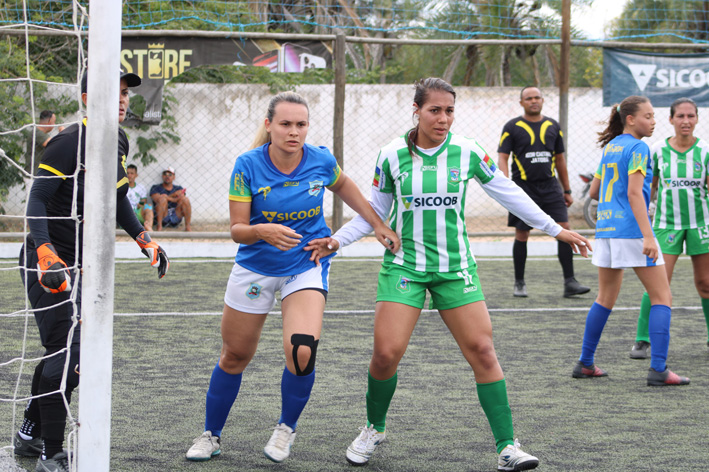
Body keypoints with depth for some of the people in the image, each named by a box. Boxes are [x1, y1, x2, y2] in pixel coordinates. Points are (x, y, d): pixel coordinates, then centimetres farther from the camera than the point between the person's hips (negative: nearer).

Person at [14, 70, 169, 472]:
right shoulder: (70, 143, -18)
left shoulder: (118, 141, 8)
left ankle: (31, 434, 29)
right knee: (66, 352, -13)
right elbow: (37, 201, -20)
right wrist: (45, 254, -33)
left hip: (83, 265, 8)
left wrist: (147, 242, 20)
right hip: (49, 263, -8)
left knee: (69, 353, 13)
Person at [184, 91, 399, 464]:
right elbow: (237, 229, -16)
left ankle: (287, 427, 5)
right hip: (256, 269, 0)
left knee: (302, 351, -22)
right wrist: (262, 231, -37)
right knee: (234, 356, 11)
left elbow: (342, 185, 12)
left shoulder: (321, 161, -12)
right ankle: (211, 435, 34)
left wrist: (377, 224, 10)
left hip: (307, 268, 0)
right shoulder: (248, 166, -17)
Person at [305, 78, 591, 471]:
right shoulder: (392, 155, -3)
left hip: (456, 267, 1)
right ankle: (375, 429, 17)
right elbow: (374, 211, 9)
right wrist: (337, 240, -4)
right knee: (387, 352, -10)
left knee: (482, 350, -6)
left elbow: (509, 194, 9)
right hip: (404, 265, -1)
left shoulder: (467, 153, -3)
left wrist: (556, 229, 12)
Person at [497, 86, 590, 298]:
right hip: (523, 188, -3)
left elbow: (560, 159, 17)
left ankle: (569, 282, -6)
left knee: (564, 229, -8)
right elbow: (502, 157, -5)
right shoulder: (512, 127, 0)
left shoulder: (553, 126, 11)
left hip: (550, 186, 3)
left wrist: (567, 190, 16)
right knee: (521, 235, 3)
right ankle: (519, 283, 17)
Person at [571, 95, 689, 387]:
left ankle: (585, 363, 21)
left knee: (605, 298, 19)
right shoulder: (637, 148, -9)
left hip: (606, 229, 8)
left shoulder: (610, 148, 15)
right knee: (662, 297, -2)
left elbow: (594, 191, 21)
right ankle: (658, 370, -10)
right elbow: (634, 192, -19)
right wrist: (648, 236, -24)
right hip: (631, 230, -8)